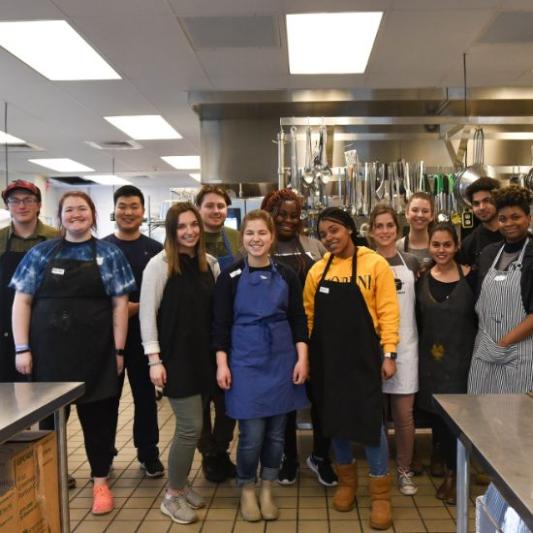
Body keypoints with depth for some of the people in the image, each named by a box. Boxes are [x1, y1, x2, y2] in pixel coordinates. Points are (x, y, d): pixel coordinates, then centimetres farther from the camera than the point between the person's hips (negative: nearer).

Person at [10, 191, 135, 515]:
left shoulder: (110, 254, 3)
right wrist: (22, 348, -4)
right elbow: (22, 301, 4)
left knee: (98, 416, 9)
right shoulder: (41, 253, 6)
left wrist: (118, 349, -5)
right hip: (49, 352, 1)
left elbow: (120, 304, 0)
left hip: (95, 354, -1)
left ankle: (100, 481, 26)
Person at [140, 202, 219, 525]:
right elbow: (148, 313, -10)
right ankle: (172, 496, 13)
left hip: (202, 355, 5)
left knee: (189, 425, 11)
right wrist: (154, 359, -14)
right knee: (192, 426, -5)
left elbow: (217, 309, 11)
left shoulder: (210, 263, 7)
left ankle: (181, 484, 30)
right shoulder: (160, 264, -9)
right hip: (175, 356, -5)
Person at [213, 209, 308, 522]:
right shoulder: (231, 277, -2)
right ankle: (247, 490, 22)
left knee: (276, 432, 9)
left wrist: (302, 359, -3)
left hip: (281, 362, 2)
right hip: (245, 362, -2)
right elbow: (221, 323, -1)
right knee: (251, 433, -2)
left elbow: (299, 320, 5)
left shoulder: (287, 275, 3)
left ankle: (267, 489, 29)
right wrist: (222, 364, -7)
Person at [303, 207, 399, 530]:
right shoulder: (317, 270, 5)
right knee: (334, 419, 12)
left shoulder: (375, 264, -6)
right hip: (326, 357, 4)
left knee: (370, 420, -2)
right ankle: (347, 480, 31)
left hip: (362, 356, -4)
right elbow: (308, 315, 8)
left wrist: (389, 354, -11)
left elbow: (388, 311, -7)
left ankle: (380, 493, 13)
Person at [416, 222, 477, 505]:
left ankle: (453, 473, 17)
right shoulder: (422, 278, 1)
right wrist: (421, 350, 6)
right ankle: (447, 464, 32)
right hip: (430, 357, 3)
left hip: (462, 357, -3)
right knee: (435, 412, 10)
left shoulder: (469, 277, -8)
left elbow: (480, 317, -4)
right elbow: (417, 320, 8)